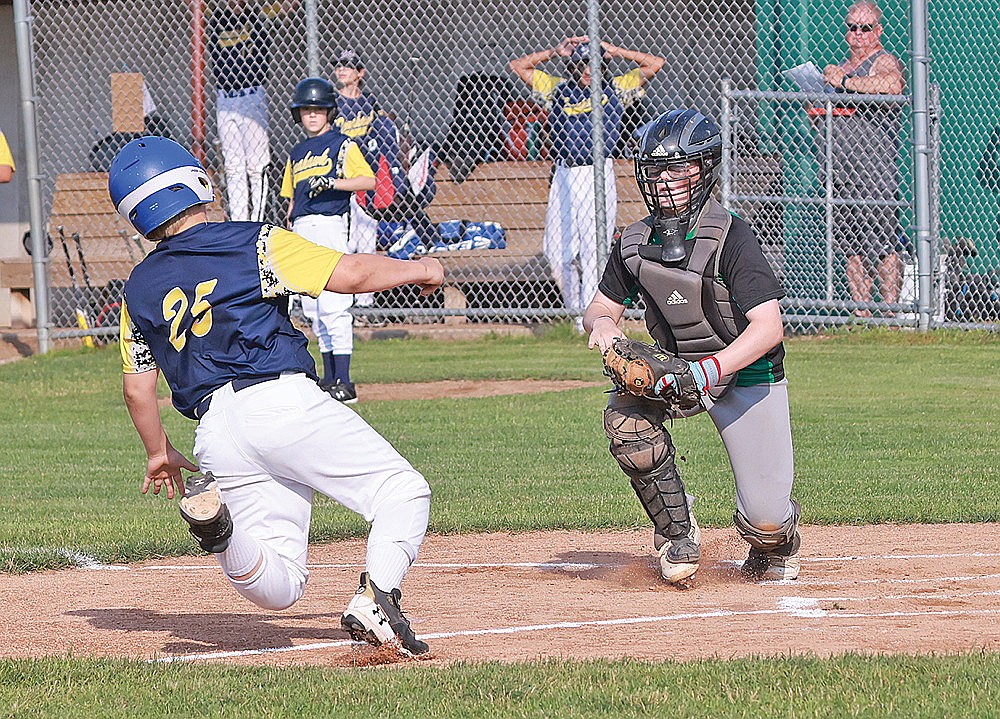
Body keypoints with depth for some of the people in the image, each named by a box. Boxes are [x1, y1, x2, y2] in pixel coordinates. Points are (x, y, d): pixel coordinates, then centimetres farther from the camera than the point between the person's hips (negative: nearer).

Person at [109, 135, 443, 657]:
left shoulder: (140, 288, 18)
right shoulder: (253, 243, 5)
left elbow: (138, 387, 21)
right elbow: (352, 274, 0)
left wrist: (159, 453, 38)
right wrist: (418, 270, 18)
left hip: (215, 432, 4)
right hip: (283, 400, -4)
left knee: (276, 588, 6)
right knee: (402, 491, 5)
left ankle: (213, 516, -22)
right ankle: (375, 600, -20)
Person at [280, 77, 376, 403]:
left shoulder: (341, 144, 1)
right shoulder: (297, 153, 21)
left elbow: (369, 181, -10)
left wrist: (331, 182, -21)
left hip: (329, 226, -7)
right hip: (301, 229, 8)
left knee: (333, 307, -14)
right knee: (313, 309, 8)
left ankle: (343, 382, -16)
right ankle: (329, 378, 14)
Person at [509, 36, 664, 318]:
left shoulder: (615, 89, 9)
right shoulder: (557, 89, 13)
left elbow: (655, 64, 6)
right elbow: (518, 66, 16)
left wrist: (615, 51, 3)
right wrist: (554, 52, 8)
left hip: (598, 177, -3)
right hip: (564, 176, 3)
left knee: (593, 249, -8)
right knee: (557, 250, 2)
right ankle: (572, 308, 15)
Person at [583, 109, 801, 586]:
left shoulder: (729, 237, -23)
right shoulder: (636, 242, -4)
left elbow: (768, 327, -29)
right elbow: (602, 307, 9)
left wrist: (708, 371, -41)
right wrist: (601, 323, -17)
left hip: (747, 374, -5)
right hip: (677, 368, 5)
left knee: (765, 520, -13)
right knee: (624, 417, -28)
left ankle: (777, 541, 28)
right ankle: (677, 530, -5)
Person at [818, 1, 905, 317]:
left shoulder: (884, 62, -3)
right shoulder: (841, 68, 22)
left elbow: (893, 84, -29)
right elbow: (823, 124, 31)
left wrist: (844, 82, -22)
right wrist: (816, 114, 7)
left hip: (874, 170, -8)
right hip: (839, 171, 8)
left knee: (882, 245, -9)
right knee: (852, 250, 7)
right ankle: (860, 313, 10)